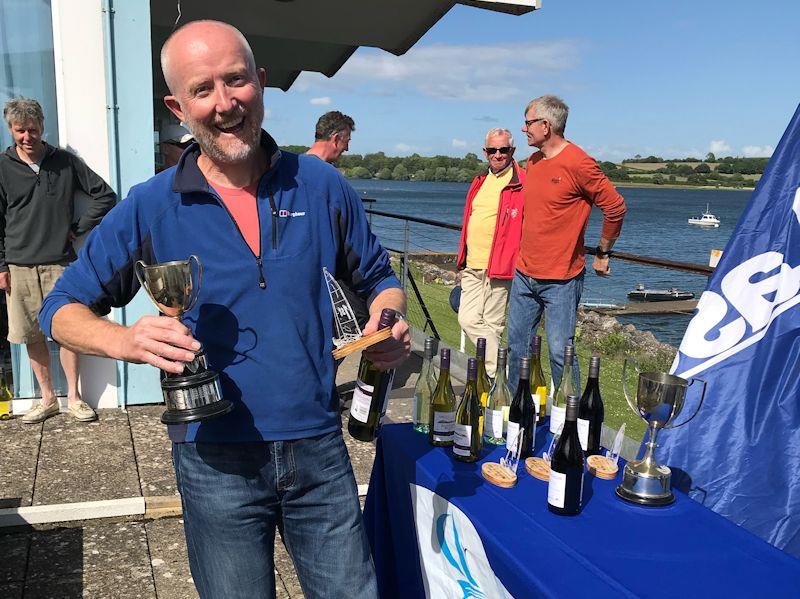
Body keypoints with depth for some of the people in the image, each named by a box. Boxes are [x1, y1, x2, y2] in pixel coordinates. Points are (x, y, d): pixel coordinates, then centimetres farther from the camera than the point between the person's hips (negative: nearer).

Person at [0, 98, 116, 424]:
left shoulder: (66, 162, 3)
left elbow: (105, 195, 8)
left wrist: (79, 228, 3)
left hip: (60, 264, -1)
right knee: (32, 336, 6)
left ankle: (73, 396, 15)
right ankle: (47, 398, 20)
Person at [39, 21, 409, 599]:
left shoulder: (321, 186, -1)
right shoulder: (150, 208, -5)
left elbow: (378, 278, 11)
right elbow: (64, 308, 2)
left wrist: (388, 326, -12)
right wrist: (125, 340, -20)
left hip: (320, 449, 2)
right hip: (217, 461, -1)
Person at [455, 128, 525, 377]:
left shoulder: (522, 183, -6)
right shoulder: (480, 182, 17)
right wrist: (462, 260, 23)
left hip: (499, 267, -7)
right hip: (472, 267, 7)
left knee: (491, 324, -1)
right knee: (468, 320, 4)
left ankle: (495, 376, 13)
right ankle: (495, 370, 17)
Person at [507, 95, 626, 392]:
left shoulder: (578, 163, -14)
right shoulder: (532, 162, 11)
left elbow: (615, 208, -9)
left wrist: (602, 253, 0)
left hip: (560, 280, -7)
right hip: (524, 275, 8)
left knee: (560, 352, -3)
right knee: (517, 348, 12)